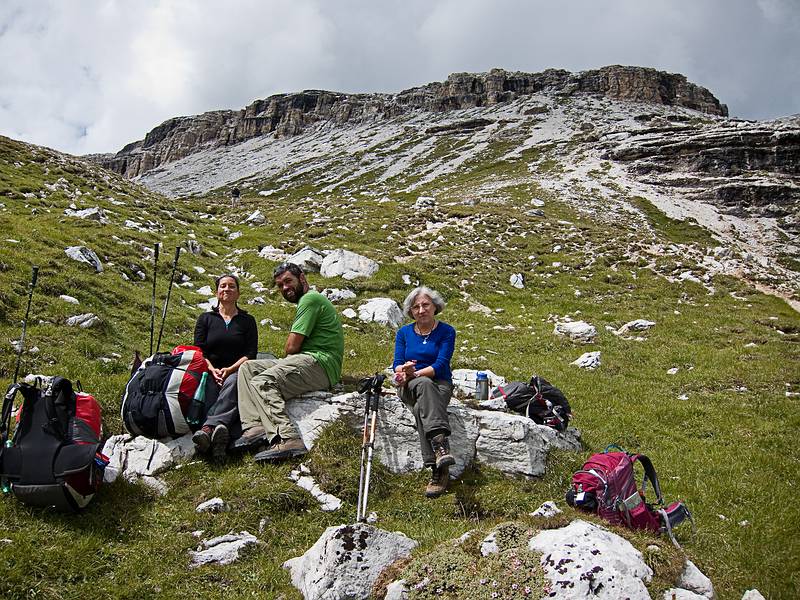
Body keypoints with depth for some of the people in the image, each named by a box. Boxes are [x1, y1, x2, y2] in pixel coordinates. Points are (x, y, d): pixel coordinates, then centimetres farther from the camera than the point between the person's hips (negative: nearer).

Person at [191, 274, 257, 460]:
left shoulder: (247, 321, 17)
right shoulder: (205, 319, 19)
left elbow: (251, 354, 5)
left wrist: (229, 369, -12)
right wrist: (213, 370, -12)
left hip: (236, 372, -1)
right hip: (210, 373, 1)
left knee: (232, 383, -37)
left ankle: (208, 427, -60)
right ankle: (222, 431, -63)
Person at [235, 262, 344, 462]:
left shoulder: (310, 298, -6)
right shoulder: (308, 300, 27)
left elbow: (291, 347, -11)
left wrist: (287, 359, 10)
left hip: (320, 363, -11)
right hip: (309, 361, 11)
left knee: (262, 383, -28)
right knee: (247, 367, 5)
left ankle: (288, 439, -40)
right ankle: (254, 427, -13)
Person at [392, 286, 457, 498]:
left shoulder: (446, 331, 2)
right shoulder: (404, 333, 12)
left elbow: (441, 365, -10)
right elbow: (397, 365, 3)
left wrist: (414, 373, -23)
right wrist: (404, 370, -22)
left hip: (439, 383, -1)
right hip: (409, 386, 1)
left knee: (421, 408, -37)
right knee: (424, 384, -38)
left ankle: (437, 469, -48)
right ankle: (441, 444, -57)